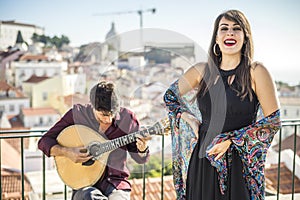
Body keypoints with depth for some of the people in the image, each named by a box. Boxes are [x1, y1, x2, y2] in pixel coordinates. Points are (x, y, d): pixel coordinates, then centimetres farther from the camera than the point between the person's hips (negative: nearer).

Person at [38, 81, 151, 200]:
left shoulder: (127, 118, -1)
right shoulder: (77, 114, -5)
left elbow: (140, 159, 8)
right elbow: (44, 141, -1)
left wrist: (142, 150, -15)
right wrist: (66, 152, -18)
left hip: (115, 181, 1)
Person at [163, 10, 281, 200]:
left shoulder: (255, 71, -6)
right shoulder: (202, 71, 2)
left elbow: (273, 120, -7)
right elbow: (170, 96, 17)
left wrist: (231, 141, -12)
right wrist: (186, 117, 0)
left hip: (241, 163, -2)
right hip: (203, 161, 3)